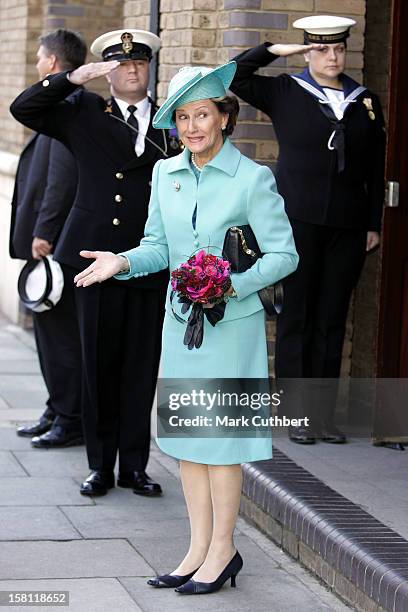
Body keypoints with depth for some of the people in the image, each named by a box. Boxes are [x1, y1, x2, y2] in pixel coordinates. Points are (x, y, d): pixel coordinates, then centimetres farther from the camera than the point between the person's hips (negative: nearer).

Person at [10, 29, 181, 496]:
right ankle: (100, 465, 14)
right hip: (96, 253, 0)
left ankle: (134, 466, 14)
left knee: (141, 365, 4)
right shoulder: (84, 113, 8)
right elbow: (23, 108, 0)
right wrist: (74, 78, -11)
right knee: (99, 362, 4)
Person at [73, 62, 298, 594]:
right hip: (180, 321, 6)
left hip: (231, 323, -6)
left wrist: (232, 284, -21)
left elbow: (284, 254, -9)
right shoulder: (165, 173, 6)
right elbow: (159, 247, 12)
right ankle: (199, 548, 19)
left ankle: (222, 551, 13)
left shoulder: (252, 179, -10)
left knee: (219, 436, 0)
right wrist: (124, 262, -8)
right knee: (185, 434, 9)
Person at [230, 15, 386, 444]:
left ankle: (324, 415, 12)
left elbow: (375, 171, 11)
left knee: (332, 320, 6)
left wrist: (374, 224, 8)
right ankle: (295, 415, 5)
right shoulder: (285, 92, 3)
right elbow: (235, 75, -1)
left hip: (347, 227, 3)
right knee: (297, 317, 0)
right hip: (298, 221, -3)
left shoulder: (365, 103, 10)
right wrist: (276, 51, -6)